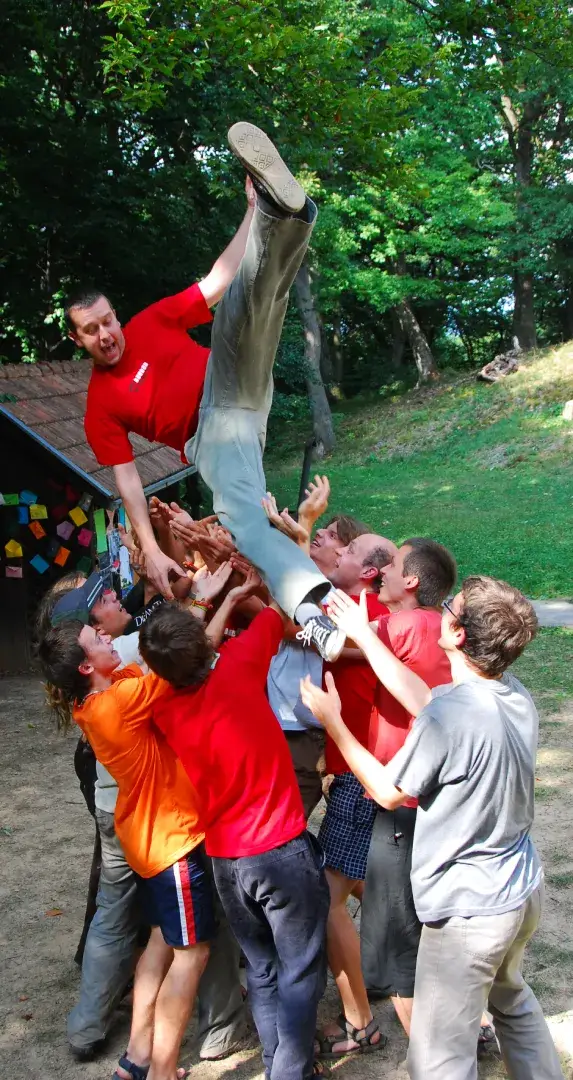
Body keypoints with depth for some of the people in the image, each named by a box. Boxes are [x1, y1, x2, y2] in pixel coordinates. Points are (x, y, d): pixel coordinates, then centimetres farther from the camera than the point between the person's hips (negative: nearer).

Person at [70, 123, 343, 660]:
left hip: (231, 388, 2)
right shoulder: (99, 407, 8)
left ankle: (276, 208, -57)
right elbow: (126, 480, 4)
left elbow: (217, 283, 10)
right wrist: (151, 551, -6)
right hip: (211, 436, -1)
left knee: (244, 297, -25)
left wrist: (251, 216, 0)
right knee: (243, 519, -34)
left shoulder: (150, 323, 13)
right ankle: (311, 609, -54)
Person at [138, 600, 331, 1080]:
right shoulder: (237, 666, -19)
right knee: (299, 972, 9)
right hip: (283, 848, -4)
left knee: (262, 969, 21)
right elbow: (273, 615, 0)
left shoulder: (164, 710, -7)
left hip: (225, 858, 5)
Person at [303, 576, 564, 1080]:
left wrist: (333, 722, -5)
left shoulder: (450, 716, -29)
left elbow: (389, 792, -14)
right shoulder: (515, 694, -5)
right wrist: (363, 635, 13)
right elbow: (421, 697, 7)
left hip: (468, 910, -9)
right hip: (524, 891, 9)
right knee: (512, 1000, 34)